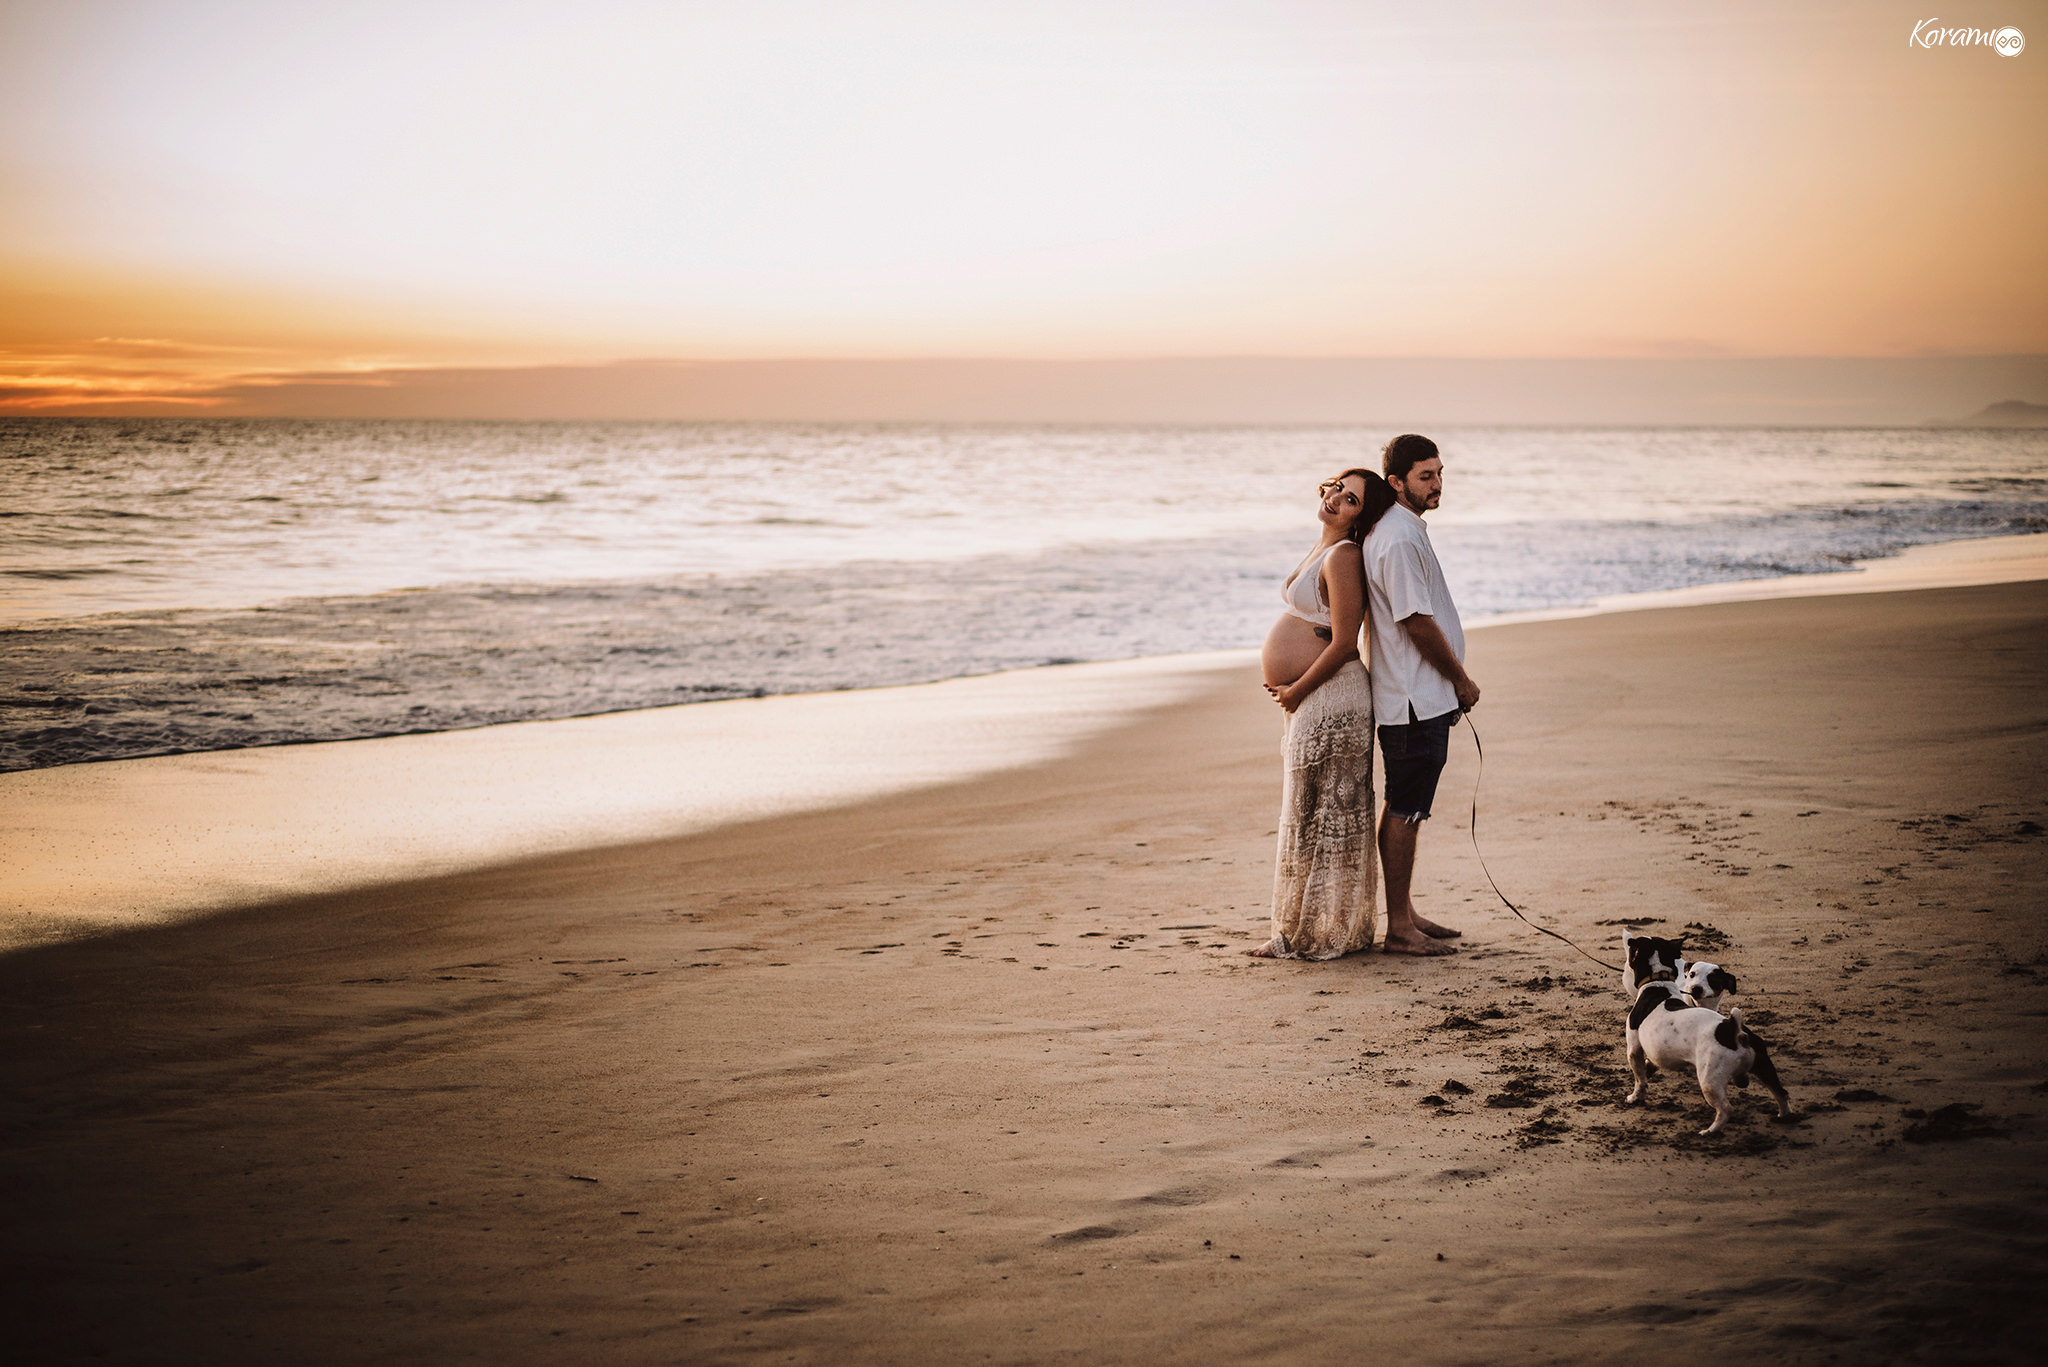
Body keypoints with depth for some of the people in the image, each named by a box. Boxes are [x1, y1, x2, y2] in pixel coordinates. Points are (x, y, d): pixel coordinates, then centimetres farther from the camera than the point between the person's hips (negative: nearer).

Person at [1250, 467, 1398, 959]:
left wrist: (1297, 690, -12)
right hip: (1310, 702, 10)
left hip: (1330, 698, -10)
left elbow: (1344, 642, -20)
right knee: (1313, 816, 13)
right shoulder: (1322, 549, 14)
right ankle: (1322, 929, 21)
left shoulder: (1343, 557, -16)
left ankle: (1313, 935, 4)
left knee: (1319, 817, -3)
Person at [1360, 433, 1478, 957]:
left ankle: (1405, 913, 22)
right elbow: (1417, 622, -18)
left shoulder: (1403, 530, 15)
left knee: (1405, 809, 15)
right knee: (1405, 810, -6)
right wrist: (1461, 679, -8)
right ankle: (1399, 928, -2)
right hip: (1415, 698, -10)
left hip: (1421, 695, 10)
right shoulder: (1398, 539, -18)